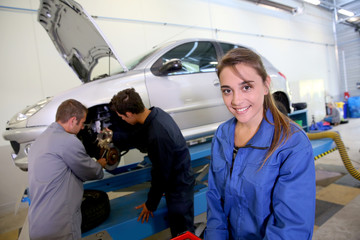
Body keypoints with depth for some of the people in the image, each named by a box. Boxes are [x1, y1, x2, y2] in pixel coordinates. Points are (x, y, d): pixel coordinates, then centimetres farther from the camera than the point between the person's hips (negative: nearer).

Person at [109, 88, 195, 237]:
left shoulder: (158, 135, -35)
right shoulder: (155, 113, -7)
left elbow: (161, 174, -23)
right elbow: (142, 142, 13)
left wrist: (151, 204, -7)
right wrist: (114, 137, 19)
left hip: (179, 186, -9)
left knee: (182, 232, 12)